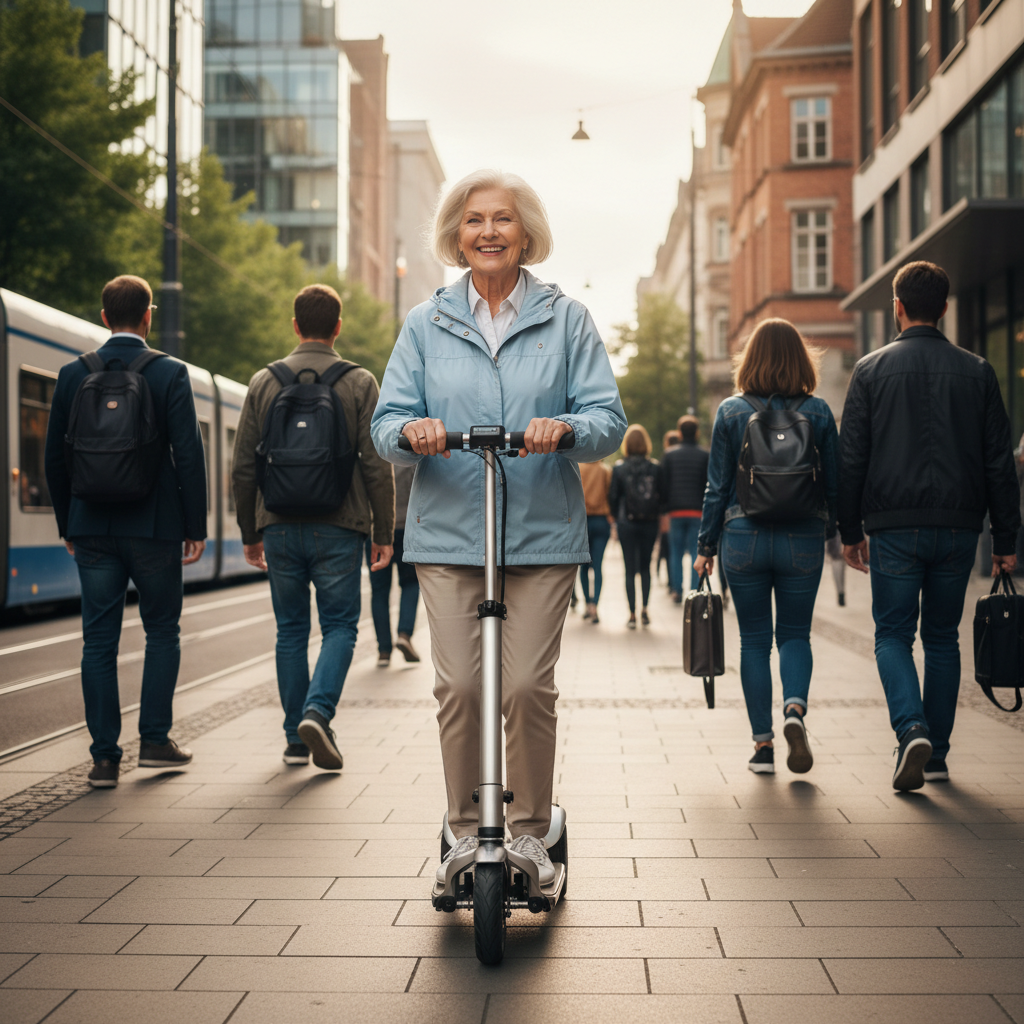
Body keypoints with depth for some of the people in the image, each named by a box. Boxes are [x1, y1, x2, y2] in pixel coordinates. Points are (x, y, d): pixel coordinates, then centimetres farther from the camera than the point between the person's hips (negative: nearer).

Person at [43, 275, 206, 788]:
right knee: (162, 631, 13)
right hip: (155, 526, -2)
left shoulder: (73, 374, 3)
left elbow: (55, 457, 6)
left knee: (99, 640, 5)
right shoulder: (170, 373, -6)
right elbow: (189, 454, -9)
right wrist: (195, 527, -2)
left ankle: (104, 757, 6)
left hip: (93, 528, 2)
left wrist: (68, 525, 15)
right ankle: (154, 740, 14)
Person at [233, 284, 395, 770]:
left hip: (280, 528, 2)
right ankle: (317, 711, -14)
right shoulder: (359, 383, -1)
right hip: (338, 529, -2)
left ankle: (295, 740, 14)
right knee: (339, 625, 7)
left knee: (291, 629, 11)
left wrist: (250, 533, 14)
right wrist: (383, 534, 1)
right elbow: (376, 466, -6)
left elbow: (243, 467, 5)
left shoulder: (263, 383, 5)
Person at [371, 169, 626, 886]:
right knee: (459, 686, -3)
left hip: (543, 531, -1)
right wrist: (412, 430, -18)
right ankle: (465, 830, 13)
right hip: (449, 530, 1)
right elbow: (387, 419, 7)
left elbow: (608, 418, 1)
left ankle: (530, 829, 13)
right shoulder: (427, 324, 13)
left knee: (529, 685, -5)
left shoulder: (566, 319, 9)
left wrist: (564, 427, -21)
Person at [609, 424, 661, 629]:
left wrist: (617, 518, 12)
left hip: (627, 523, -1)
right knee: (645, 567, 15)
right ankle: (644, 610, 7)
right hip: (650, 523, 1)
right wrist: (656, 514, 13)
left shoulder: (619, 468, -5)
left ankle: (632, 614, 2)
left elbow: (613, 497, -2)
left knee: (630, 569, 3)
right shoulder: (655, 467, -2)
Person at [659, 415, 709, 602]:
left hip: (675, 511, 1)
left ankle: (677, 591, 7)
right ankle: (695, 592, -3)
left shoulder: (669, 455, 3)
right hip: (698, 511, -1)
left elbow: (662, 485, 2)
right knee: (696, 552, 1)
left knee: (676, 552, 10)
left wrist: (665, 508, 9)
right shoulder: (705, 455, -1)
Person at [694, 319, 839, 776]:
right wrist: (829, 531, 21)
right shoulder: (818, 412, -1)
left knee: (754, 639, 9)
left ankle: (763, 743, 8)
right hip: (803, 541, 0)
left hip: (744, 538, 0)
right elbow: (834, 484, 4)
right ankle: (795, 708, -13)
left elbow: (718, 487, -1)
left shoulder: (731, 412, -2)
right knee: (795, 634, 13)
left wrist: (706, 545, 6)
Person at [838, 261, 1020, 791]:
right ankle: (936, 755, 15)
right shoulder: (977, 372, 5)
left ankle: (912, 730, -17)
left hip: (894, 528, -2)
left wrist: (850, 530, 7)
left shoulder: (871, 369, 0)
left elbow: (851, 458, -1)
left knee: (893, 635, 6)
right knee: (942, 638, 13)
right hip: (958, 528, 2)